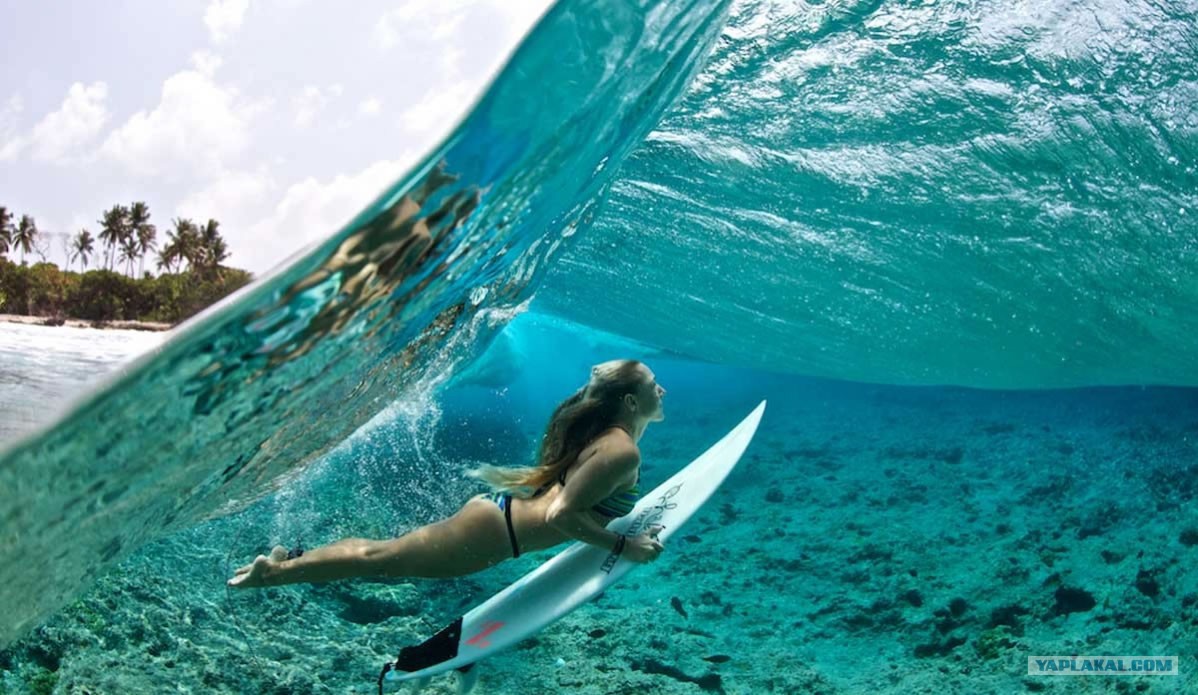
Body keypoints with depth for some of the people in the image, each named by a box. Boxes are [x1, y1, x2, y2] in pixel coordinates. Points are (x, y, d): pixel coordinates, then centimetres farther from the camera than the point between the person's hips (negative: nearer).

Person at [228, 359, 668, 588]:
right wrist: (624, 546, -20)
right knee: (381, 558, 3)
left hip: (497, 509, 8)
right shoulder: (622, 452, -20)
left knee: (382, 553, 18)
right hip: (495, 530, -8)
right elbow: (562, 514, -26)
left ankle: (290, 558, 27)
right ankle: (276, 571, 13)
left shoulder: (606, 434, 11)